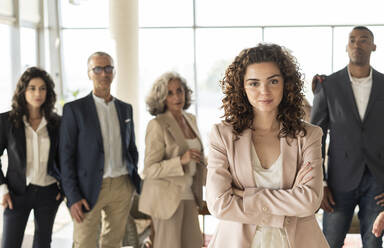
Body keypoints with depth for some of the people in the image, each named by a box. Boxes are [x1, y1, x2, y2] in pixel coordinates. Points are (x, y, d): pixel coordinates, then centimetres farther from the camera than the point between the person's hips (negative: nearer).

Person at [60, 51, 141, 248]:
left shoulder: (125, 108, 11)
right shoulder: (74, 109, -4)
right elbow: (66, 156, -7)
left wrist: (134, 180, 12)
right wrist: (73, 197, -13)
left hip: (122, 187, 4)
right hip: (89, 189, -4)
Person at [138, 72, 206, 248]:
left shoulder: (191, 119, 7)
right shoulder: (157, 125, -15)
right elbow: (150, 169, -18)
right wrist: (181, 161, -28)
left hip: (188, 194, 7)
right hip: (166, 195, -7)